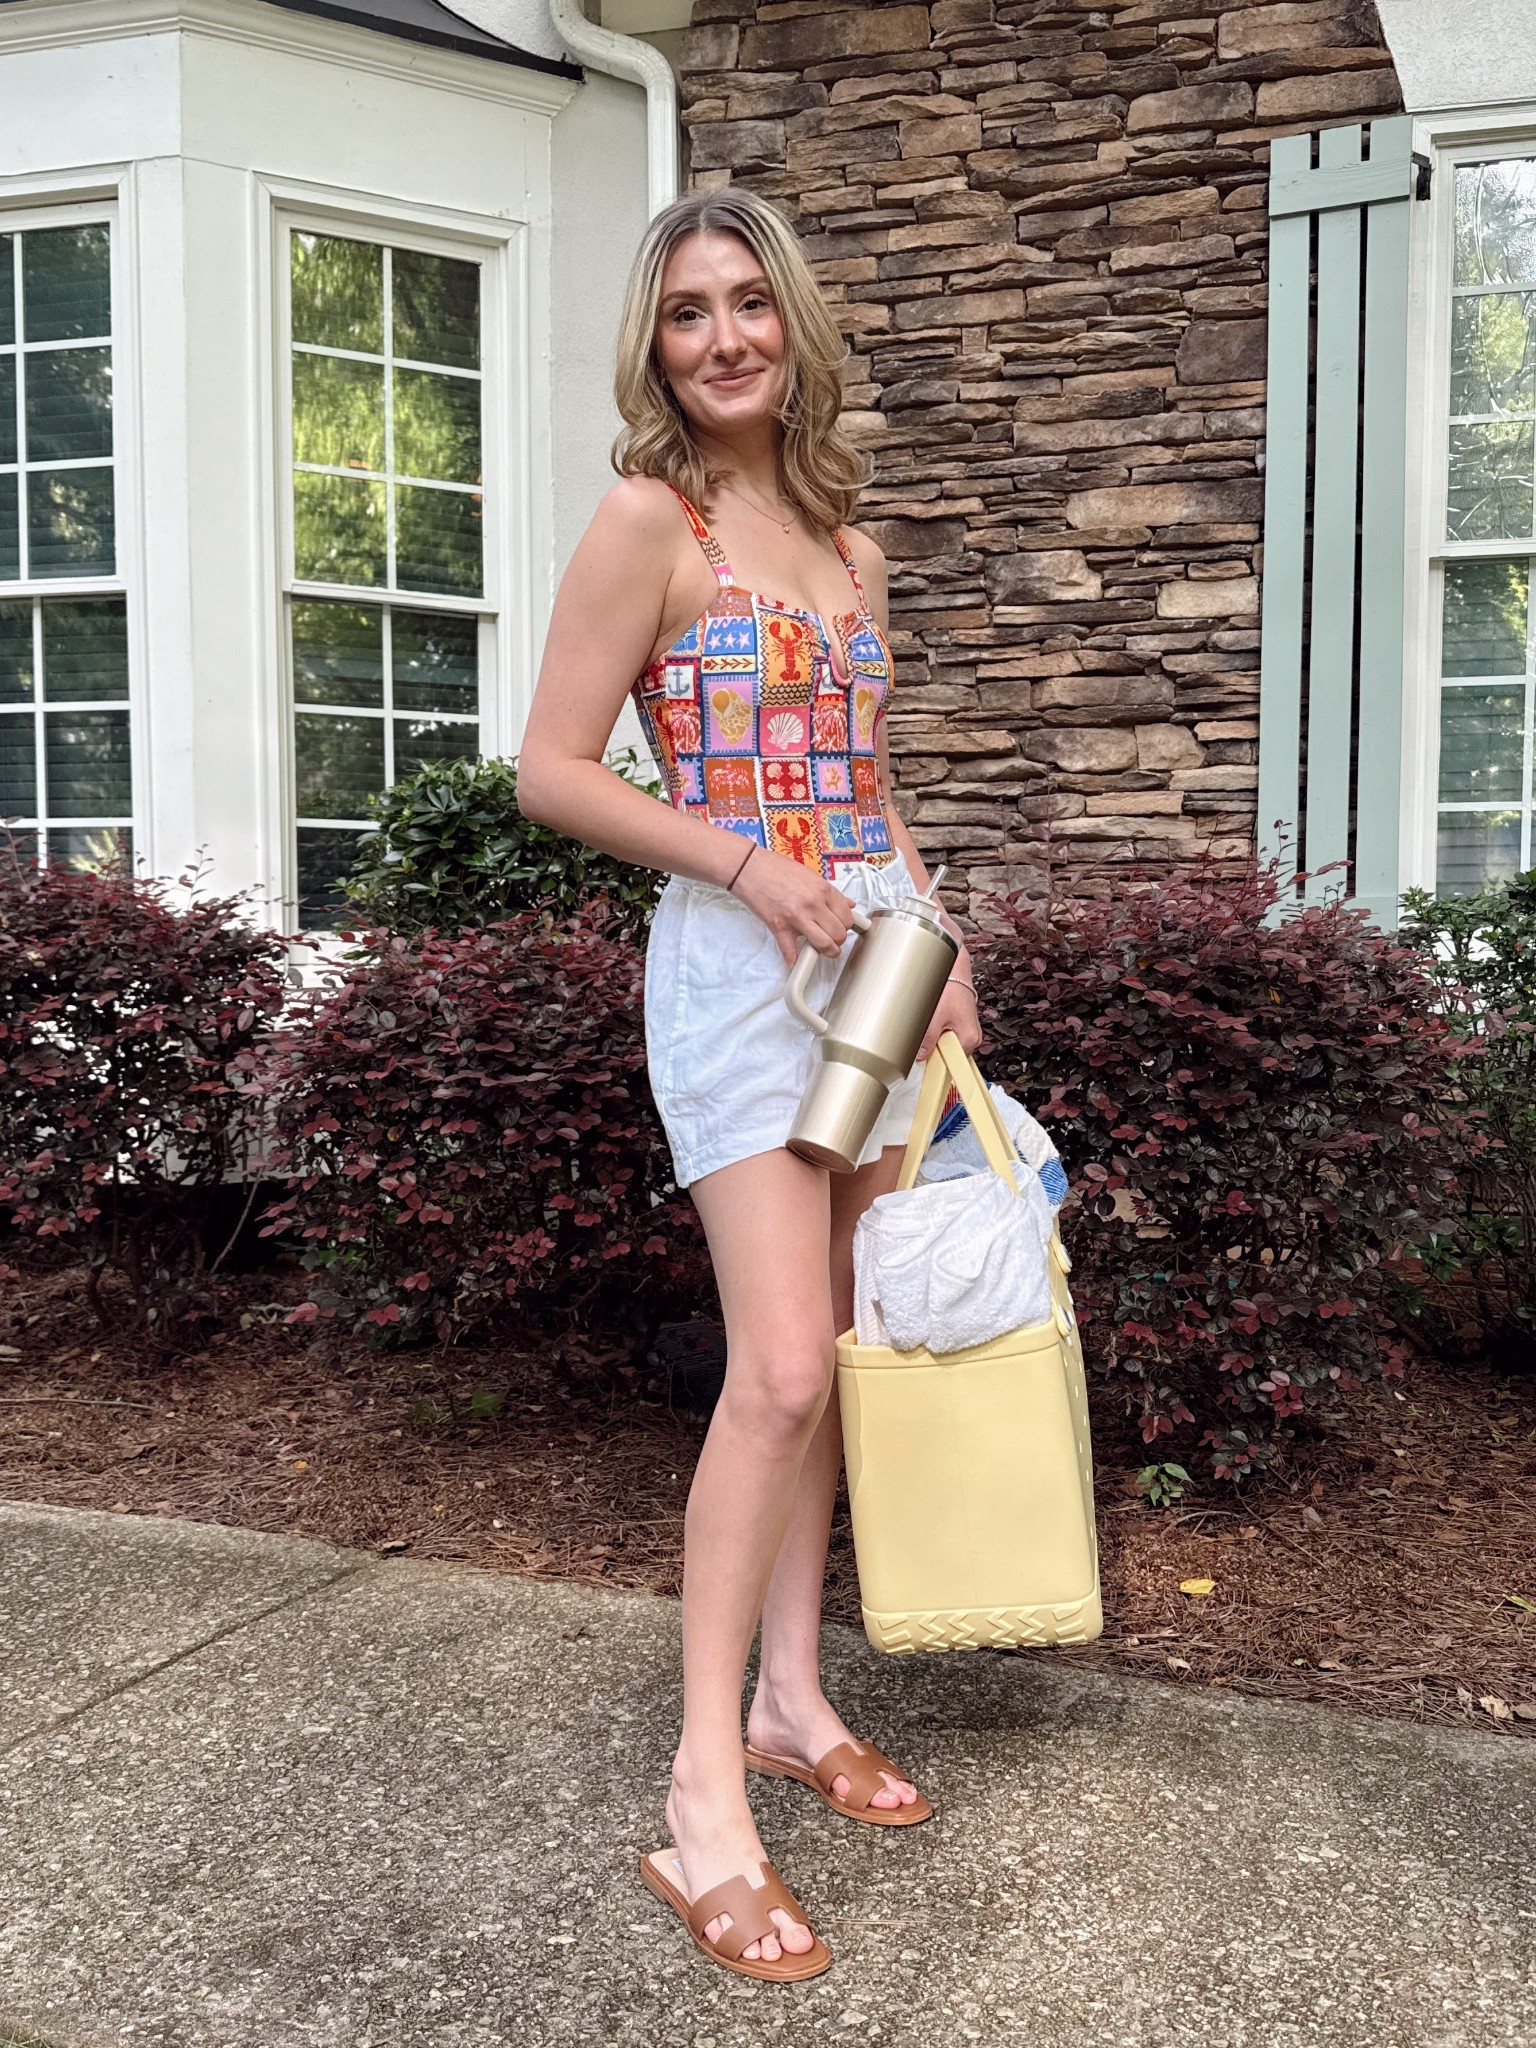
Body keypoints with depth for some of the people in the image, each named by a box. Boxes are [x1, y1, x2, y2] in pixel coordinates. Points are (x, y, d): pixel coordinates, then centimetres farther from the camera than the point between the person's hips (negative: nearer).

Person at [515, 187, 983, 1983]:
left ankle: (792, 1696, 23)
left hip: (872, 953, 7)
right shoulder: (648, 521, -5)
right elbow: (552, 772, -9)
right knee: (779, 1370, -14)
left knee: (828, 1353, 9)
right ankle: (704, 1801, -4)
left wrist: (943, 950, 10)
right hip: (735, 960, -7)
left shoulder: (846, 541, 15)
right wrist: (742, 859, -17)